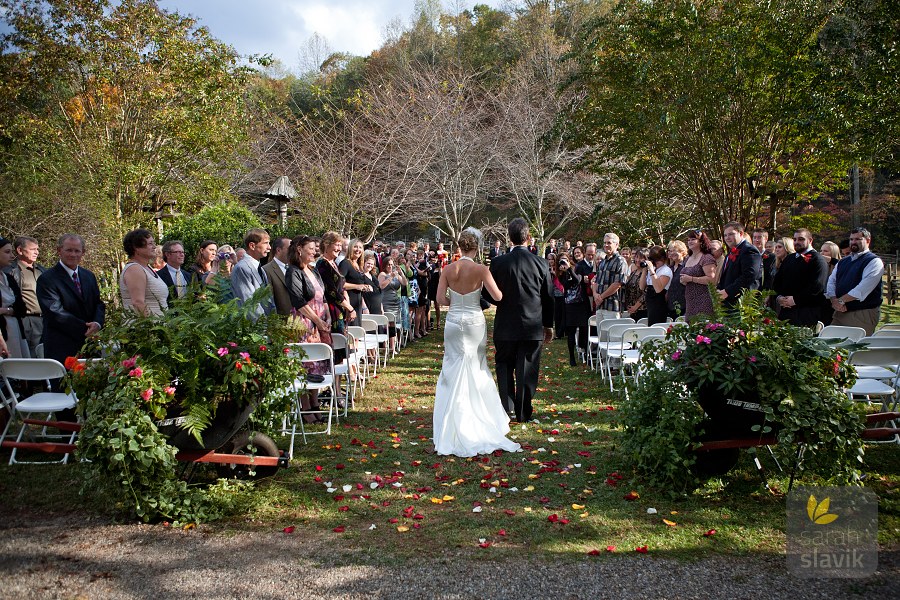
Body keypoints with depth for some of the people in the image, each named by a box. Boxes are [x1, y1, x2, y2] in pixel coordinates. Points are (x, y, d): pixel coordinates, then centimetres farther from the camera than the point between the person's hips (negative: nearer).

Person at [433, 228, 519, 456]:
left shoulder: (448, 270, -4)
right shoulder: (481, 269, -11)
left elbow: (441, 298, -7)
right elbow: (497, 296, -15)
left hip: (454, 323, 1)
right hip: (475, 322, -1)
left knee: (454, 370, 12)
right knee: (476, 370, 14)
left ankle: (454, 422, 15)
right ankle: (478, 418, 21)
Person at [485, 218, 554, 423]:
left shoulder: (498, 263, -9)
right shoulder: (540, 264, -5)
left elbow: (489, 295, -3)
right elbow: (548, 298, 2)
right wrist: (548, 325, 14)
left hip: (506, 326, 0)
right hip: (532, 326, 1)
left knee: (504, 365, 16)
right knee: (526, 369, 8)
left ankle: (505, 406, 12)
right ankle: (523, 412, 14)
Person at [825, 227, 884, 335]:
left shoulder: (874, 261, -4)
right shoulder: (842, 262, 19)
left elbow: (864, 288, -17)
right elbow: (831, 281, 12)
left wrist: (841, 300, -16)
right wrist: (834, 300, -7)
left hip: (863, 315, -6)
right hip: (839, 312, 6)